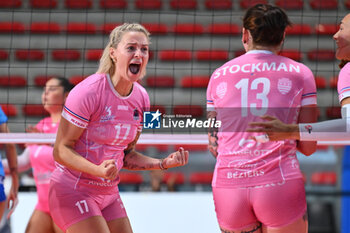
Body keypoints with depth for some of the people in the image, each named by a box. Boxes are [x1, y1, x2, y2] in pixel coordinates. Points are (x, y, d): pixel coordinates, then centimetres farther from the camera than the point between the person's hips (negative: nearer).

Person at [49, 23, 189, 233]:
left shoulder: (141, 98, 3)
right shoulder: (88, 92, -18)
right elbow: (61, 150, -17)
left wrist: (164, 163, -1)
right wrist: (98, 170, -32)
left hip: (109, 192, 7)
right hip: (73, 190, -7)